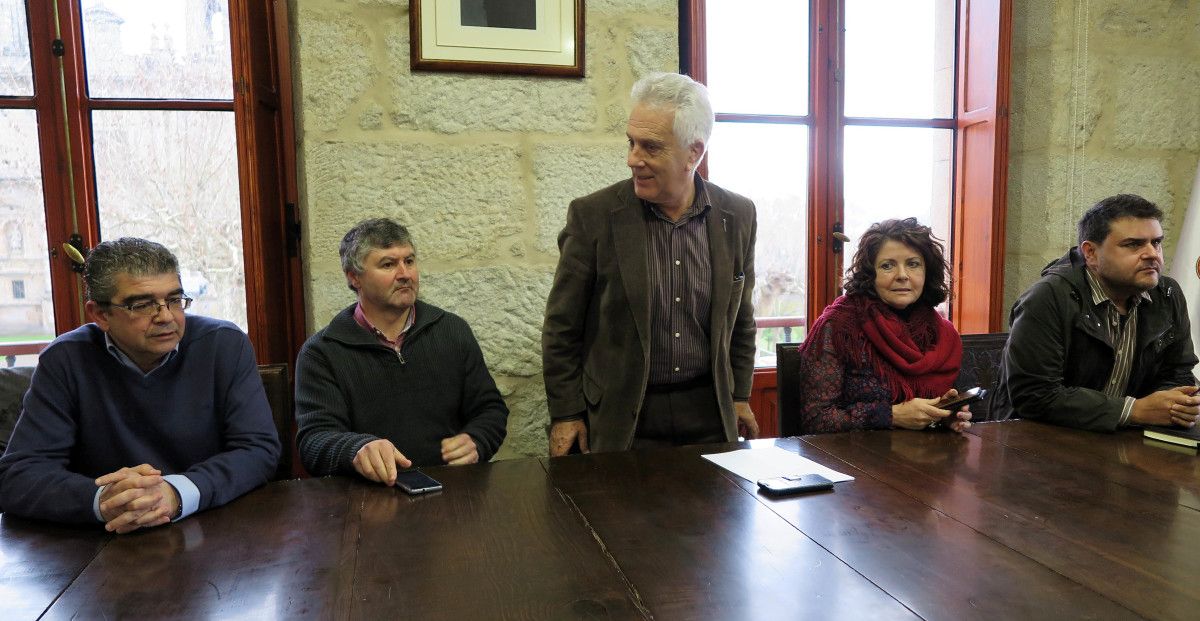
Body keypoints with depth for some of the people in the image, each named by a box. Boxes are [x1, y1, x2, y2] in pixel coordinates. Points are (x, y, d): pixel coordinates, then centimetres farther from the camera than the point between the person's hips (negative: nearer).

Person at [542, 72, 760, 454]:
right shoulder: (593, 215, -10)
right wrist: (565, 413, -4)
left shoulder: (738, 216, -1)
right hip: (621, 420, -2)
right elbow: (563, 325, -4)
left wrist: (739, 394, 12)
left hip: (709, 413, 3)